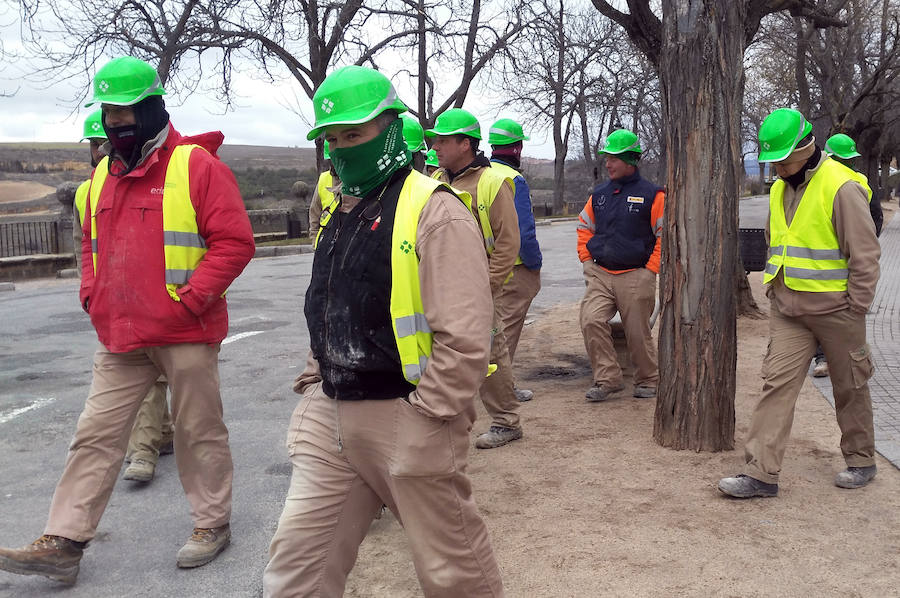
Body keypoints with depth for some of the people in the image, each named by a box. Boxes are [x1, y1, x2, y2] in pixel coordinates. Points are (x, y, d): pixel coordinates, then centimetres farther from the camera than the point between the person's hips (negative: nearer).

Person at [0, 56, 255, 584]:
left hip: (185, 333, -6)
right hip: (120, 336, 6)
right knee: (96, 436, 8)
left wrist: (190, 298, -17)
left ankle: (213, 523, 26)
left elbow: (234, 241, -13)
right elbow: (93, 244, 25)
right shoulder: (103, 173, 13)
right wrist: (92, 295, 10)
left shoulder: (196, 165, -8)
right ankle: (63, 544, 15)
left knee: (199, 431, 8)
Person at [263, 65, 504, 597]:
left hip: (406, 420, -7)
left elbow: (465, 337, -20)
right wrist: (319, 379, 15)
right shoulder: (341, 210, 14)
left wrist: (425, 415, -18)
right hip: (329, 417, 8)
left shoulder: (435, 211, -14)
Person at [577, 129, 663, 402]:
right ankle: (608, 379, -3)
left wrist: (650, 269, -8)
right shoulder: (599, 194, 11)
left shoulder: (651, 194, -4)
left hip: (635, 277, -4)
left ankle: (648, 380, 27)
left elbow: (666, 235, -4)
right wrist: (587, 261, 10)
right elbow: (584, 228, 22)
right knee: (591, 321, -15)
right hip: (599, 275, 4)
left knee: (638, 334, 5)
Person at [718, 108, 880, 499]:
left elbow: (865, 254, -13)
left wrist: (855, 309, -11)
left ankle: (861, 460, 31)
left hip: (833, 307, -6)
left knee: (849, 386, 11)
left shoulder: (841, 187, -14)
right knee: (777, 382, -1)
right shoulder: (780, 189, 9)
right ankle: (761, 473, 0)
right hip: (787, 308, 6)